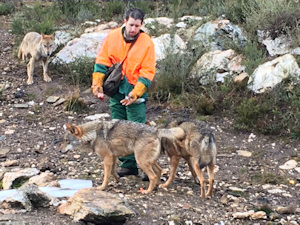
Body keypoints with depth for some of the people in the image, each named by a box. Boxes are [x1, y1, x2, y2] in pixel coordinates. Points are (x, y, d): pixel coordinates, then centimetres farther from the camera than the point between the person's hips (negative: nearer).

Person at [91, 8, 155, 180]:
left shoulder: (147, 43, -10)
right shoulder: (112, 37, -1)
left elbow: (147, 72, -11)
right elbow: (102, 62, 3)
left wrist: (135, 93, -21)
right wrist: (97, 84, -7)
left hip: (135, 91, -4)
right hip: (116, 90, 4)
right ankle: (129, 165, 18)